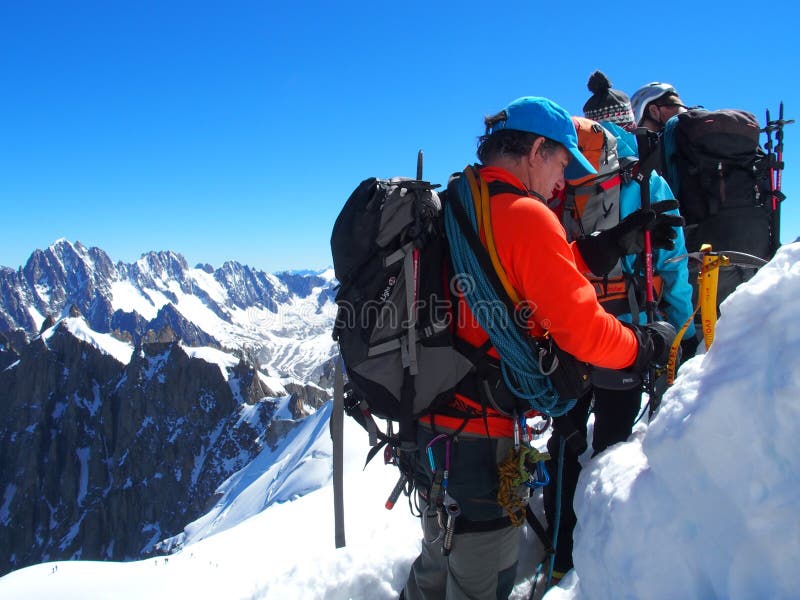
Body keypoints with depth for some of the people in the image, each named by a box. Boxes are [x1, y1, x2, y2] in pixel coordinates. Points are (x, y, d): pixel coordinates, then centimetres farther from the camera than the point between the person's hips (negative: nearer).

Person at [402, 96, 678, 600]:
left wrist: (616, 243, 13)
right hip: (479, 438, -9)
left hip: (430, 423, 9)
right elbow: (580, 328, -17)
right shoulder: (525, 215, -16)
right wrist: (648, 344, 0)